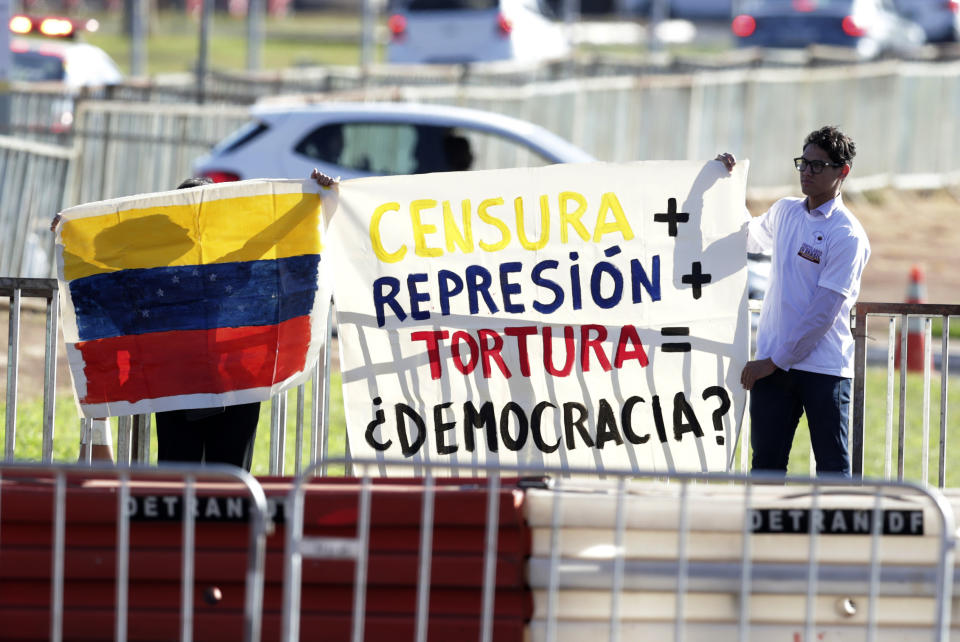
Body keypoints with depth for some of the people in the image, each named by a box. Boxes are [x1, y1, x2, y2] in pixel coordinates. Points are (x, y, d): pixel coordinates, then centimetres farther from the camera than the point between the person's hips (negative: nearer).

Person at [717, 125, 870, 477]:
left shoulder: (847, 235, -10)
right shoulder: (784, 212, 11)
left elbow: (823, 312, -14)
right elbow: (750, 238, 35)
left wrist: (774, 361, -13)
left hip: (824, 368, -6)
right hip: (772, 362, 6)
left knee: (832, 467, -2)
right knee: (766, 465, 4)